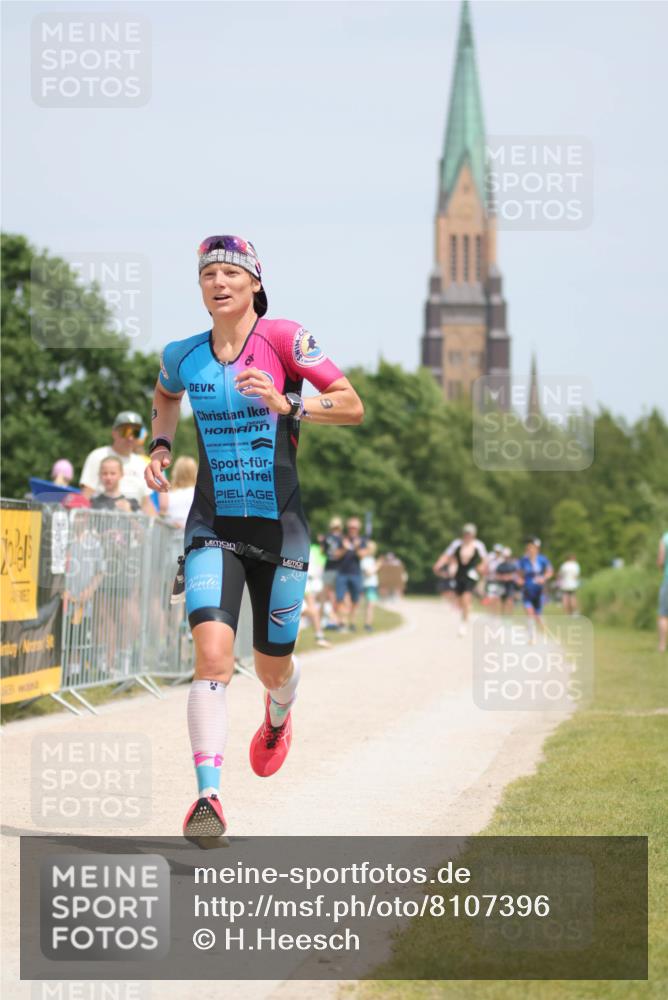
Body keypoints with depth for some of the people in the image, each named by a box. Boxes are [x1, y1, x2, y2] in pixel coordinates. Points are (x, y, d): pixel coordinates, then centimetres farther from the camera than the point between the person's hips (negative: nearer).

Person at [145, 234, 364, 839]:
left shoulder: (283, 337, -8)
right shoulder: (184, 355, 4)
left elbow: (353, 406, -11)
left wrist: (286, 405, -25)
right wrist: (162, 444, 11)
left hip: (280, 527, -1)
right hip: (213, 527, 1)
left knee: (274, 668, 13)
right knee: (213, 655, -19)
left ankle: (278, 718, 51)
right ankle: (208, 799, -19)